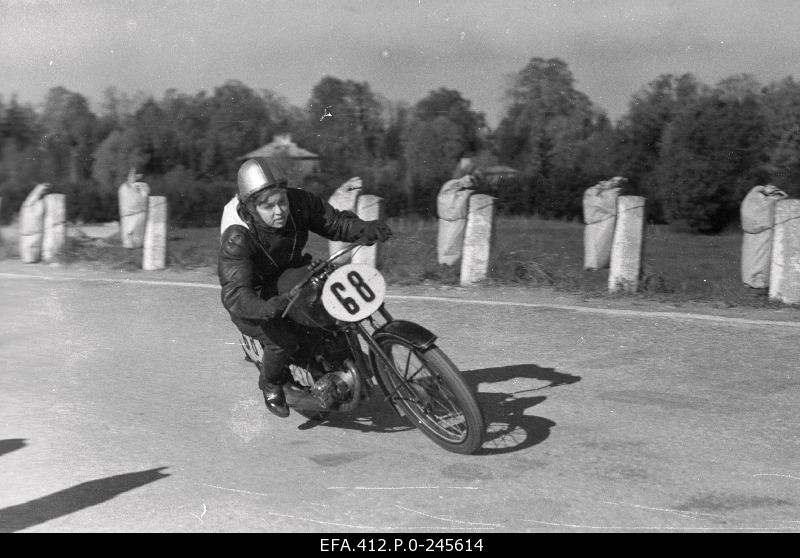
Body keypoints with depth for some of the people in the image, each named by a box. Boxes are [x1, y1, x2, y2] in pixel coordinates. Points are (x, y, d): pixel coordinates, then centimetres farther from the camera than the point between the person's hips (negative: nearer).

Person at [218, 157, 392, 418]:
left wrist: (363, 228, -30)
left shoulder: (299, 202, -19)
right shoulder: (237, 238, -32)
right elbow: (235, 292, -38)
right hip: (255, 296, -6)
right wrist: (265, 308, -59)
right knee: (285, 339, -27)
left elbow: (333, 221, -8)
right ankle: (270, 383, 6)